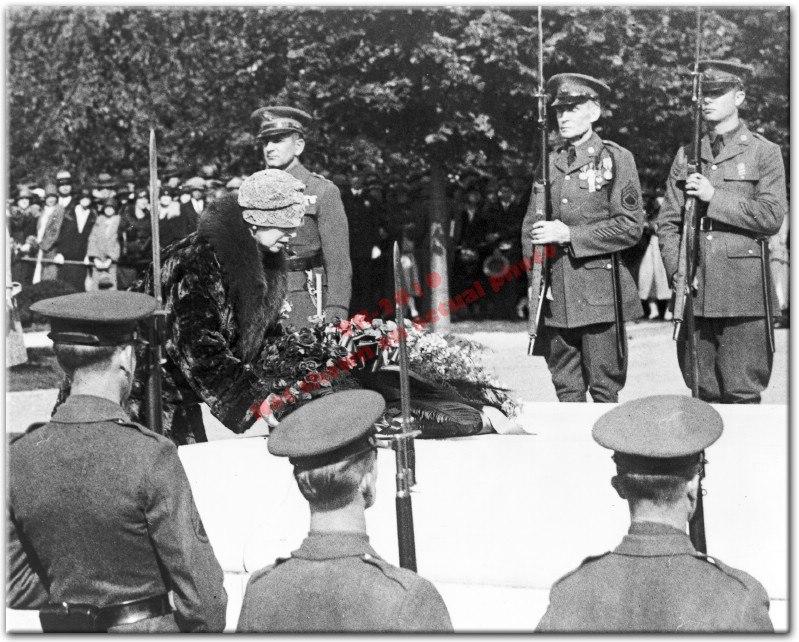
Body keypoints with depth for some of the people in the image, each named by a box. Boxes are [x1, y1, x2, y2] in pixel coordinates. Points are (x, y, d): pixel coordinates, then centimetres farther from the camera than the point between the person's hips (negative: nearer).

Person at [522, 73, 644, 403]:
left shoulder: (616, 159, 1)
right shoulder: (549, 163, 14)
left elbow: (631, 226, -6)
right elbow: (530, 226, 16)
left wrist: (568, 234, -12)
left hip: (600, 292, -4)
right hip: (555, 295, 4)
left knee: (604, 389, -2)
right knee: (566, 389, 7)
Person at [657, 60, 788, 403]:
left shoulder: (764, 152, 4)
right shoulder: (686, 156, 15)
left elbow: (772, 216, -7)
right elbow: (667, 222, 13)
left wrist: (714, 197, -9)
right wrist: (676, 271, -2)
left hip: (744, 295, -3)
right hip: (696, 294, 4)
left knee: (742, 394, -3)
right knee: (703, 394, 6)